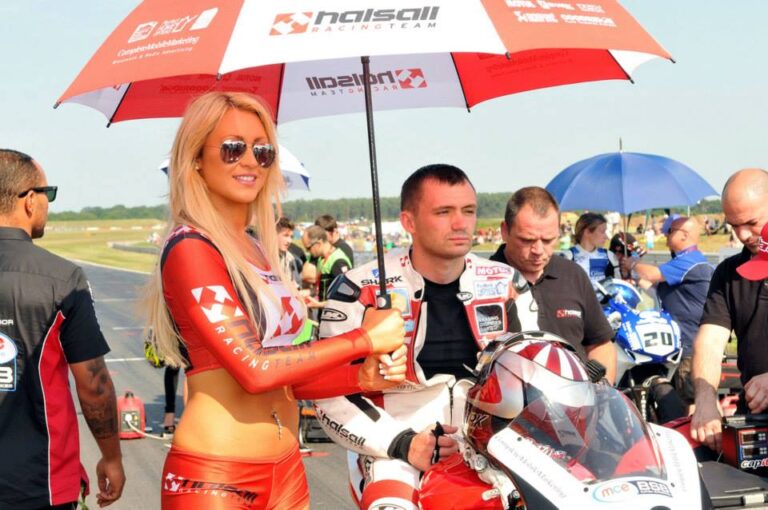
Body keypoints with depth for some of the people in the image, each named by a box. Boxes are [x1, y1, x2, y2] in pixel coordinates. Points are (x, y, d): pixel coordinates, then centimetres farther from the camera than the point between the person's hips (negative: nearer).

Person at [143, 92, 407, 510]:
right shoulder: (190, 249, -13)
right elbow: (254, 370, -20)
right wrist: (364, 339, -14)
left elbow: (284, 369, 10)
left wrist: (361, 378, -6)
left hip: (287, 467, 8)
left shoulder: (258, 248, 11)